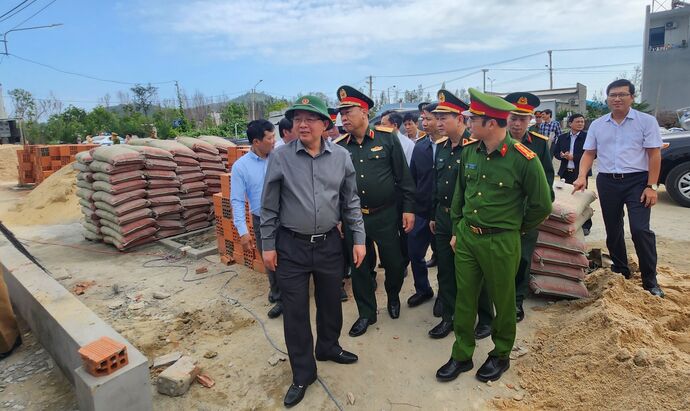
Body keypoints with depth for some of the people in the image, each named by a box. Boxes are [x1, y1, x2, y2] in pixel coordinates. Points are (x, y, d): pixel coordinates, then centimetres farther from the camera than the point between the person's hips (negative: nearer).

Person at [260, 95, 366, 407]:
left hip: (329, 243, 2)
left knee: (330, 301, 18)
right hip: (291, 246, -2)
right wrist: (268, 245, -1)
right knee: (295, 311, 7)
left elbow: (351, 202, 5)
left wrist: (359, 239, 2)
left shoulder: (341, 157, -2)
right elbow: (269, 206, -1)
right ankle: (302, 373, 27)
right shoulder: (279, 157, -7)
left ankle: (328, 346, 47)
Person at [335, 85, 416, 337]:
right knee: (359, 267, 11)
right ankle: (366, 313, 31)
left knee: (394, 263, 11)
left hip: (385, 215, -2)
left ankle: (393, 297, 43)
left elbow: (403, 175, -4)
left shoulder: (387, 137, -6)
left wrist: (408, 208, -5)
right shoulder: (339, 146, -1)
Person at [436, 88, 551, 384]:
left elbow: (542, 205, -5)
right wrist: (456, 230, 12)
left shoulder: (523, 159, -16)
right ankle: (461, 356, 31)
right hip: (466, 236, 5)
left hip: (501, 242, -5)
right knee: (464, 298, 13)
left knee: (503, 300, 14)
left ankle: (500, 355, 37)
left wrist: (515, 228, 5)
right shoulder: (468, 152, 1)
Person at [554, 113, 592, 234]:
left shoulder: (587, 137, -3)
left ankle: (585, 226, 12)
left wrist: (574, 157, -15)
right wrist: (562, 155, -10)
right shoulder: (562, 137, 9)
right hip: (566, 173, 4)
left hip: (580, 172, -3)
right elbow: (555, 152, 11)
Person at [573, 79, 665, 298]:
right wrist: (582, 176, -9)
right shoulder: (597, 125, 8)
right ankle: (621, 272, 28)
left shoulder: (646, 121, -1)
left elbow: (654, 155, -4)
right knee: (612, 231, 11)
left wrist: (652, 186, -10)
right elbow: (589, 153, 7)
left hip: (637, 181, -3)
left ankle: (650, 281, 3)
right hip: (607, 182, 4)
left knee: (640, 230, -12)